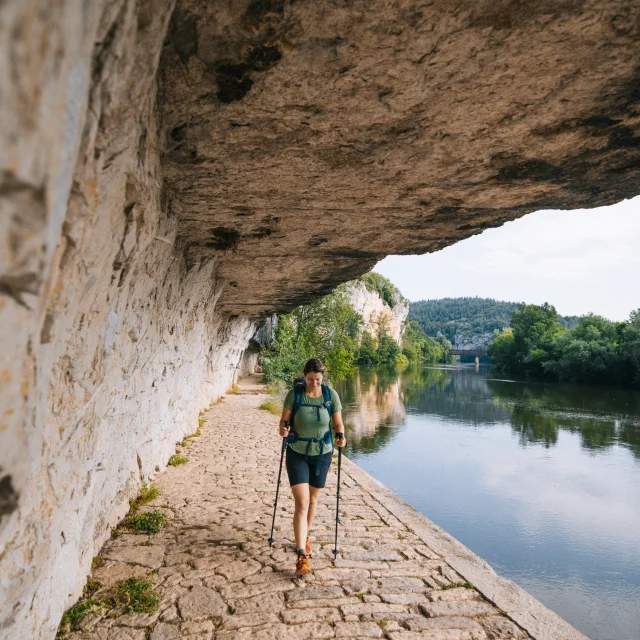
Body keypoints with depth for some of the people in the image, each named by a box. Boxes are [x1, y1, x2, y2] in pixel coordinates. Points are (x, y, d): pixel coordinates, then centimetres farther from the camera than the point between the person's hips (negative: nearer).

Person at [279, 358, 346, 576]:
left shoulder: (331, 395, -10)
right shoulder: (294, 394, -13)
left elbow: (338, 423, -2)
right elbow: (284, 420, -7)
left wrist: (341, 436, -22)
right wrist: (283, 429, -29)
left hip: (322, 454, 2)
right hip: (297, 454, -2)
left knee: (312, 500, 18)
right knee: (301, 503, -10)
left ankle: (305, 538, 43)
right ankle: (302, 556, -6)